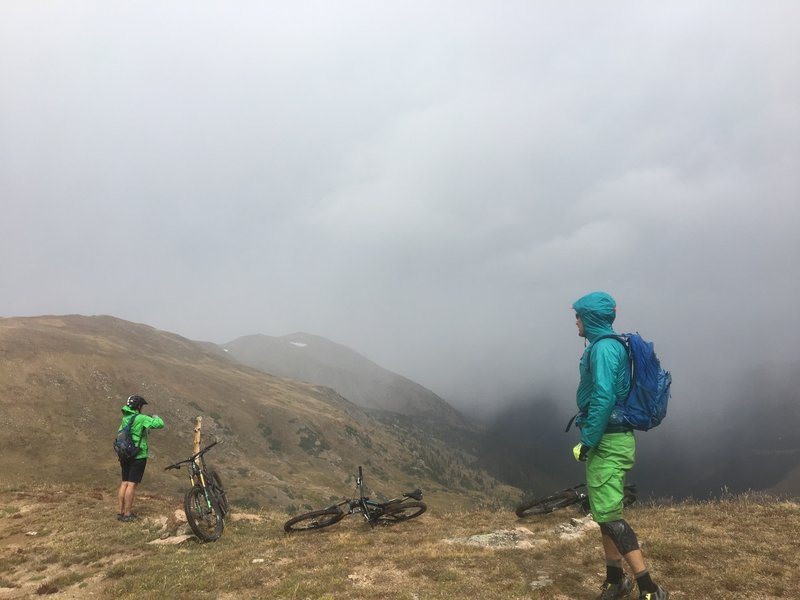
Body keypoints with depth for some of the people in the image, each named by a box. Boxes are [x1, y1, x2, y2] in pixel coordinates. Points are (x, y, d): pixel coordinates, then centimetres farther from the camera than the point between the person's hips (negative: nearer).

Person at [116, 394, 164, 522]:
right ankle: (127, 514, -1)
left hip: (125, 455, 7)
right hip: (138, 456, -7)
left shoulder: (125, 419, 10)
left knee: (124, 483, 12)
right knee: (132, 484, -4)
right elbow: (160, 424, -17)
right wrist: (156, 417, 4)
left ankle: (121, 511, 16)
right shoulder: (141, 418, -14)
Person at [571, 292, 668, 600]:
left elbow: (604, 398, -26)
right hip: (610, 439, 10)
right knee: (604, 511, 15)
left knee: (608, 515, -8)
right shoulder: (611, 345, 14)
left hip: (607, 442, -10)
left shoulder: (603, 347, -17)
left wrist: (587, 441, -20)